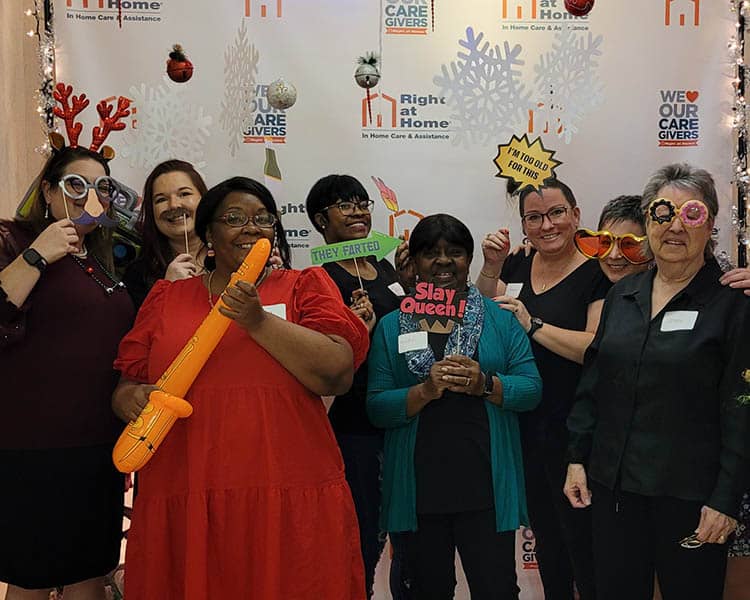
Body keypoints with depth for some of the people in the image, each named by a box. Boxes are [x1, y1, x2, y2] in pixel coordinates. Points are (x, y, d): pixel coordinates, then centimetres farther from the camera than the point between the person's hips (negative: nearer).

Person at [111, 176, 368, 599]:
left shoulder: (305, 287, 7)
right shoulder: (166, 299, 14)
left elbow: (339, 375, -5)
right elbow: (126, 387, 16)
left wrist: (259, 321, -13)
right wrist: (133, 398, -7)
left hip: (289, 502, -1)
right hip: (180, 505, 2)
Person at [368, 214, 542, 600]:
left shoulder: (500, 319, 6)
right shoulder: (391, 326, 5)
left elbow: (532, 390, 0)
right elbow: (376, 408, -2)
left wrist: (486, 385, -17)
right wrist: (425, 390, -18)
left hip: (487, 486, 0)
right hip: (419, 488, 1)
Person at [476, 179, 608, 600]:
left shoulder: (598, 274, -10)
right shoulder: (517, 266, 8)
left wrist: (533, 325, -22)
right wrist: (491, 268, -5)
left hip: (573, 432, -6)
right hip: (524, 426, 6)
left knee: (582, 538, 5)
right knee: (544, 536, 21)